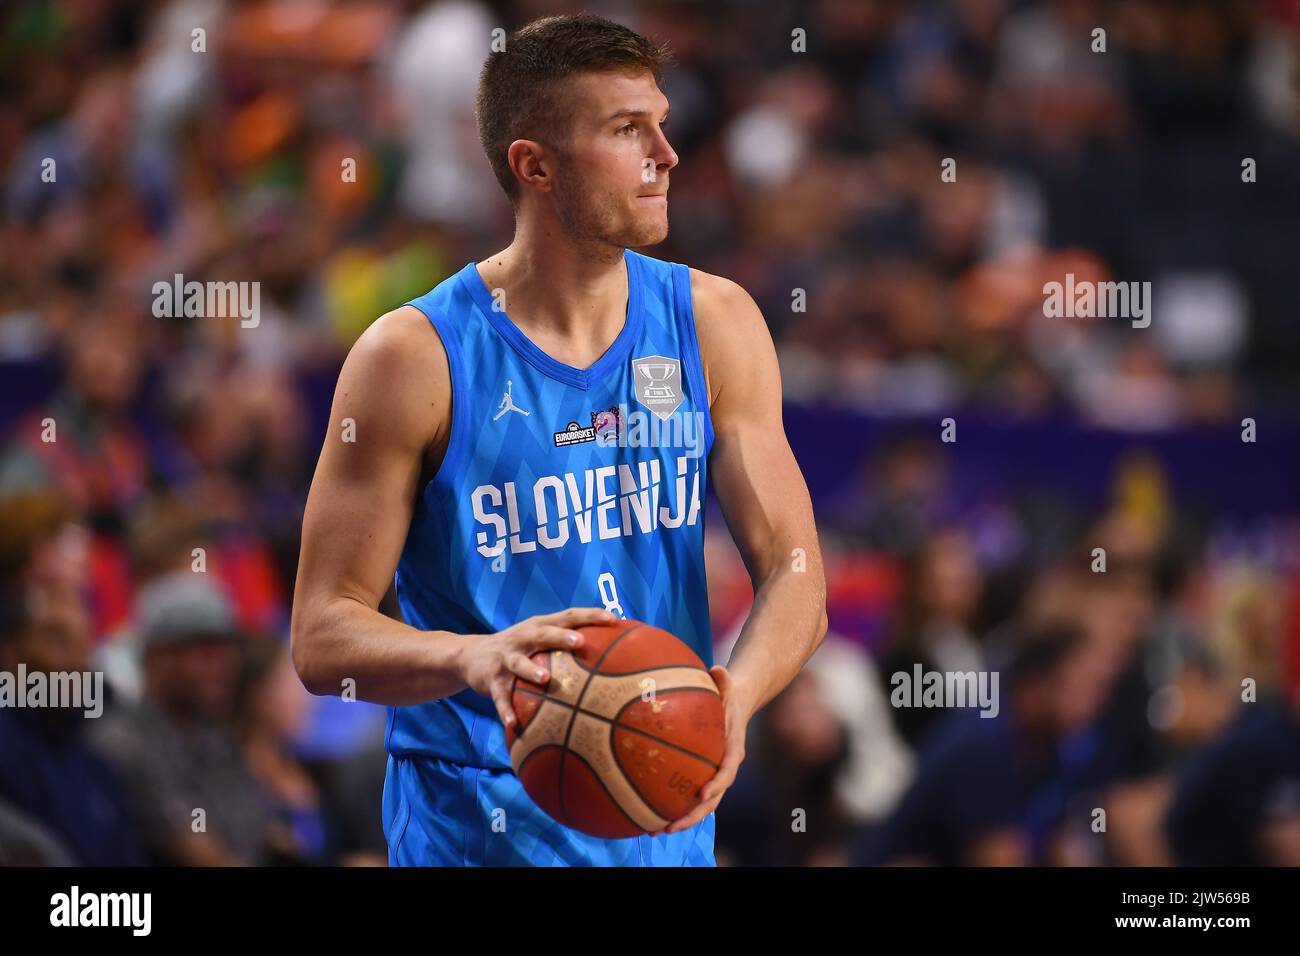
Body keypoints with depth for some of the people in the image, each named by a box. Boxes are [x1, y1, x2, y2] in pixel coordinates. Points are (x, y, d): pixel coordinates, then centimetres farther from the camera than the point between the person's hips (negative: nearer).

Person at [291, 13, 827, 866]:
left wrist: (737, 694, -24)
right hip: (474, 828, -4)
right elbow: (323, 639, -12)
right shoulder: (416, 356, -11)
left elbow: (794, 575, -3)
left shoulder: (713, 324, 1)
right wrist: (472, 659, -32)